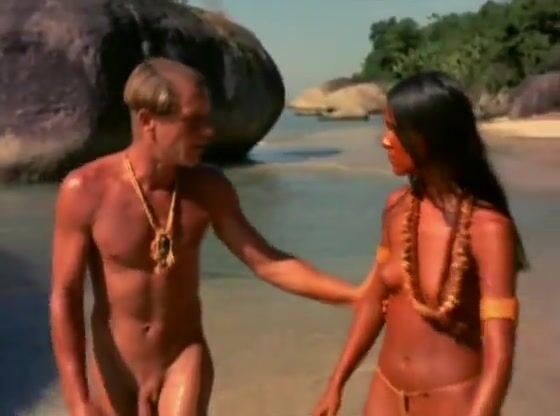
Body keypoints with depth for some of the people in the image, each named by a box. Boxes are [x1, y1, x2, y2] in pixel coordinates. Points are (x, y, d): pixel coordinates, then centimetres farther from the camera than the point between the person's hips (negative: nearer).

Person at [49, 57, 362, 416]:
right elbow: (65, 299, -16)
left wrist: (356, 295, -14)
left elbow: (267, 262, -7)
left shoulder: (208, 188, -11)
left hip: (183, 359, 1)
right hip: (113, 370, 0)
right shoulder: (85, 191, -20)